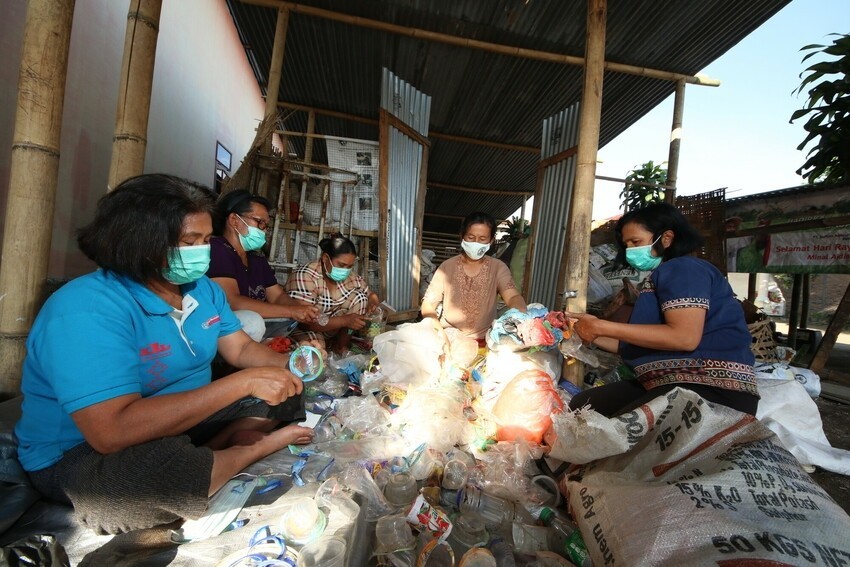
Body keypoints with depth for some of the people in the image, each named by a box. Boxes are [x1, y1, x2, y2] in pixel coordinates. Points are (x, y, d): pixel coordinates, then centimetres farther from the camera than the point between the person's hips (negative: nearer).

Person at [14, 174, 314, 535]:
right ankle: (256, 448, -10)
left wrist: (290, 365, -16)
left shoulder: (203, 289, -1)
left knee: (288, 393, 3)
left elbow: (242, 350, 4)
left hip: (185, 423, 7)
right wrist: (244, 382, -35)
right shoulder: (86, 309, -26)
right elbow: (113, 431, -36)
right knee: (164, 462, -39)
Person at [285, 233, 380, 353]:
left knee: (359, 297, -13)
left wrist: (373, 301, -20)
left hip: (331, 328, 6)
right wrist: (344, 320, -38)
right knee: (316, 346, -38)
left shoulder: (350, 275, -9)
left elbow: (370, 294, 6)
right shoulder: (305, 276, -26)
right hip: (304, 329, -6)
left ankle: (341, 345, -2)